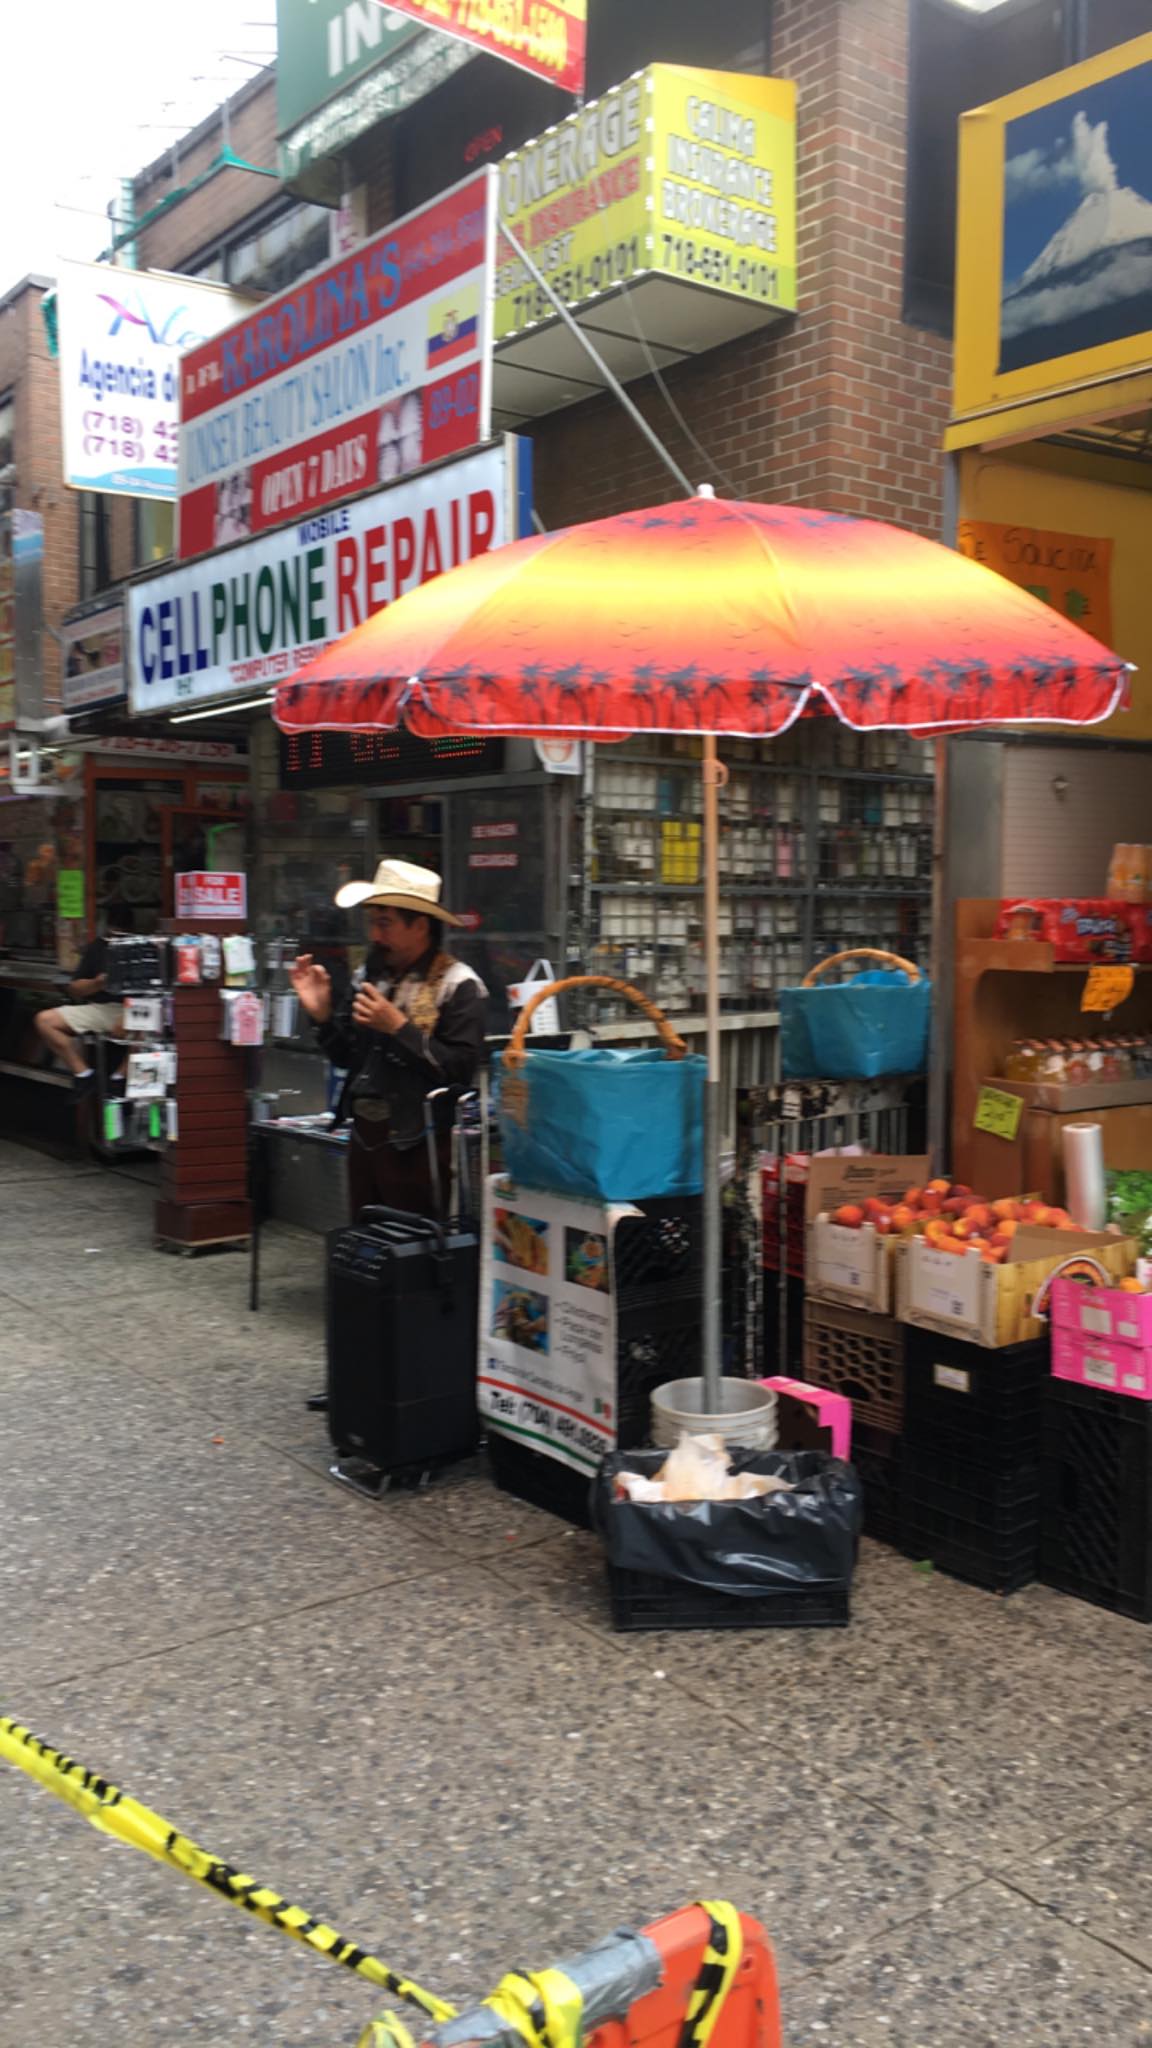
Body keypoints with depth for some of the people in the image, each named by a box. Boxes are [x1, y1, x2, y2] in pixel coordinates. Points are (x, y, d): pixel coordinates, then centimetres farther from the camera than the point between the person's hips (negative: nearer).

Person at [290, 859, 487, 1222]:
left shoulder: (458, 985, -9)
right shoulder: (369, 974, 10)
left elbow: (460, 1068, -18)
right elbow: (345, 1057, 15)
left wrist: (398, 1027, -20)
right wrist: (322, 1013, -1)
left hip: (416, 1146, -6)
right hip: (364, 1137, 7)